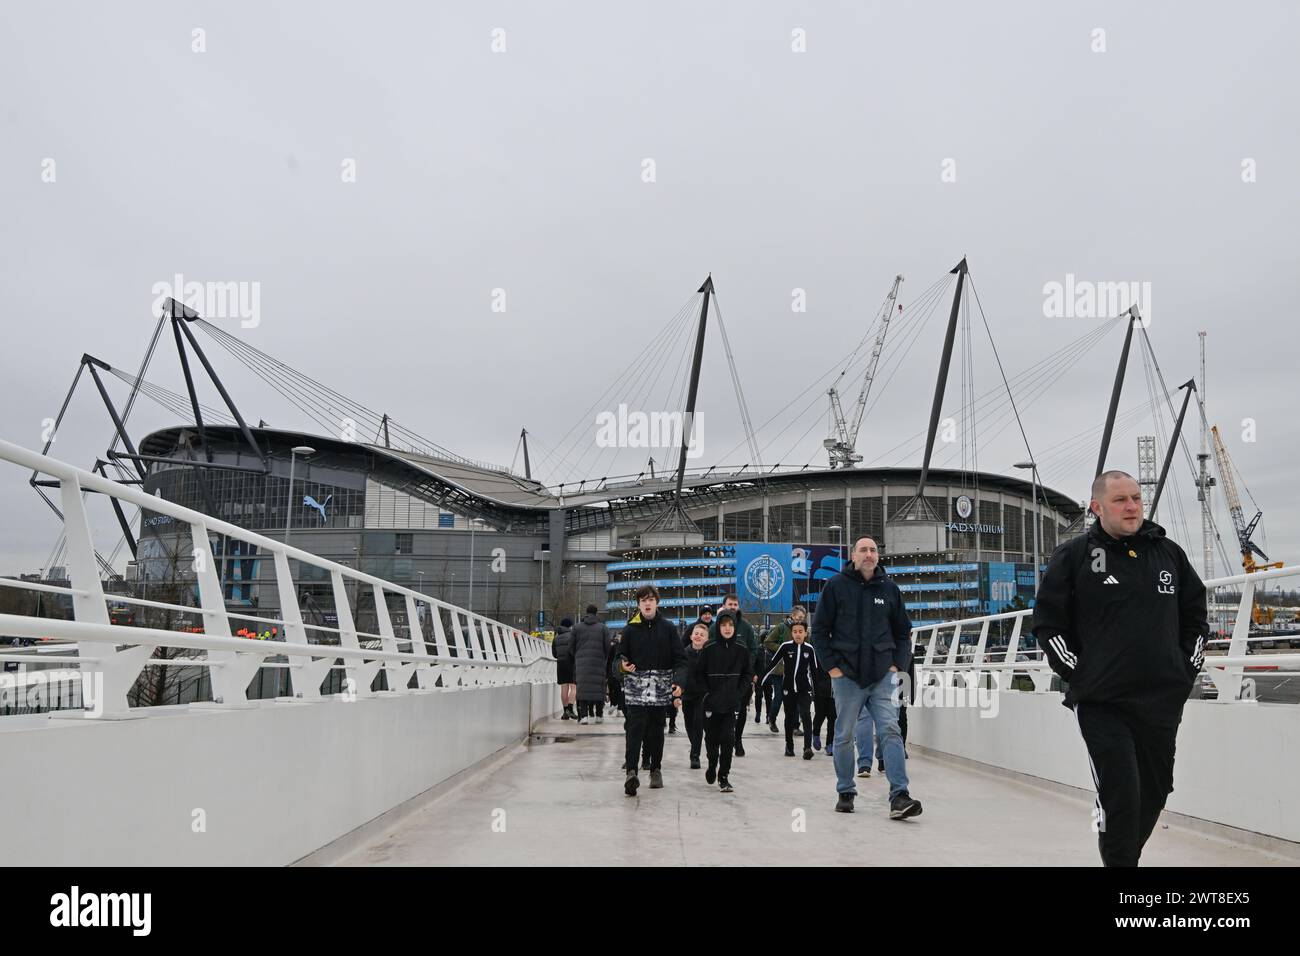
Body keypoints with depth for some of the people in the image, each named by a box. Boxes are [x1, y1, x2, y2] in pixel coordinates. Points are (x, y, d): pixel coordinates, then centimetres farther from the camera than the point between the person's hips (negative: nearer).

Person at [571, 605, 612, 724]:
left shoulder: (577, 627, 7)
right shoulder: (603, 628, 5)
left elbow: (572, 647, 7)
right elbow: (607, 647, 0)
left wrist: (575, 659, 19)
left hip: (581, 662, 0)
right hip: (598, 663, 0)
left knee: (582, 687, -2)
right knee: (599, 687, 8)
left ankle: (584, 715, -12)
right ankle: (599, 715, 12)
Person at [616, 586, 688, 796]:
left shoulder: (668, 628, 3)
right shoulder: (630, 629, 3)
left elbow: (680, 659, 0)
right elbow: (621, 657, 10)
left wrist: (679, 681, -14)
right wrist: (623, 666, -14)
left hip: (660, 688, 1)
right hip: (636, 687, -1)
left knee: (656, 730, 11)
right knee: (635, 729, -13)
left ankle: (655, 770, 25)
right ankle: (631, 771, -20)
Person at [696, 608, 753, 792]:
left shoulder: (742, 650, 1)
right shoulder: (709, 649, -2)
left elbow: (748, 674, 8)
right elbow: (699, 673, 3)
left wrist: (739, 692, -3)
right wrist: (707, 693, -6)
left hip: (731, 703, 0)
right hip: (712, 702, 0)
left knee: (727, 739, -8)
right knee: (711, 738, 8)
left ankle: (724, 776, 1)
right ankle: (712, 765, 36)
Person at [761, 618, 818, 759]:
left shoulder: (809, 649, -1)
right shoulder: (785, 646, -6)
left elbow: (814, 670, 8)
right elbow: (773, 663, -1)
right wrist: (761, 679, -2)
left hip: (804, 689, 0)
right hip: (788, 688, 1)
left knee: (805, 715, -15)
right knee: (789, 717, 11)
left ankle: (808, 747, -18)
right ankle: (789, 746, 23)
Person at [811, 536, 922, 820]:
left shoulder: (889, 588, 7)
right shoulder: (836, 586, -1)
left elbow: (903, 632, 15)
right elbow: (819, 629, 1)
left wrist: (898, 665, 3)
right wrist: (832, 666, -5)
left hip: (883, 676, 1)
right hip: (847, 676, -1)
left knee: (890, 731, -8)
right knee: (844, 736, 7)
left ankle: (899, 797, -11)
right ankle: (846, 793, 21)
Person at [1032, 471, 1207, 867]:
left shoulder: (1169, 553, 9)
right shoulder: (1073, 556, -4)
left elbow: (1195, 615, 19)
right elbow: (1046, 622, -1)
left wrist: (1188, 668, 10)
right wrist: (1076, 672, -5)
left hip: (1163, 702, 5)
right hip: (1102, 703, -4)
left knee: (1155, 793, 14)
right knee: (1122, 796, -10)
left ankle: (1125, 853, 34)